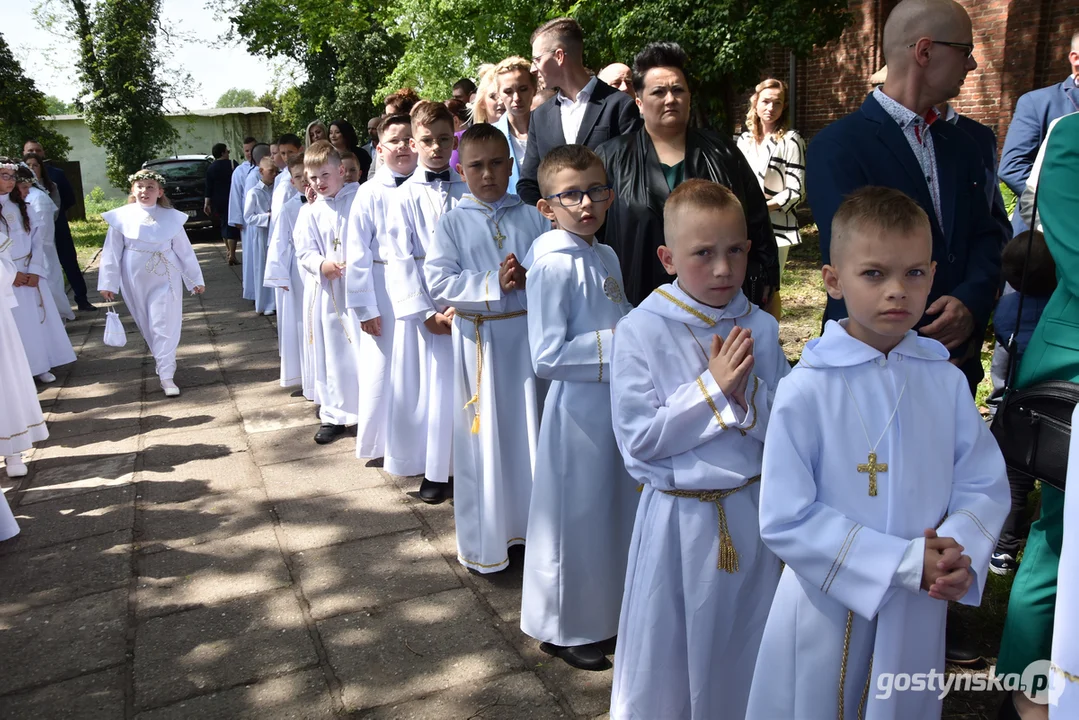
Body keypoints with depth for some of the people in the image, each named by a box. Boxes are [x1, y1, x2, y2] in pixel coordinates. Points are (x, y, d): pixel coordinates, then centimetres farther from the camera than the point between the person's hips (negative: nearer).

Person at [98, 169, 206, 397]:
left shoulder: (171, 217, -3)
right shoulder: (121, 217, -3)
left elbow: (184, 250, 3)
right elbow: (112, 253, -1)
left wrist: (195, 279, 6)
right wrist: (107, 283, -3)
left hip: (165, 279, -1)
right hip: (136, 280, 1)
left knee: (164, 326, -4)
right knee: (147, 325, 13)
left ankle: (166, 375, -2)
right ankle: (161, 359, 34)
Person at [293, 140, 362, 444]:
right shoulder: (312, 213, 6)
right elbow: (303, 251, 5)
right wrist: (321, 264, -14)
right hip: (327, 289, 3)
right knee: (332, 353, 11)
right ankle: (334, 415, 25)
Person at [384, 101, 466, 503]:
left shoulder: (469, 192, 4)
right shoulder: (406, 197, 1)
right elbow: (400, 260, -3)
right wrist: (426, 313, -10)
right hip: (423, 308, -1)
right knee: (428, 387, 5)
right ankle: (433, 471, 19)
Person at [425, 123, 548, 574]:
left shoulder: (533, 217, 4)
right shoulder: (452, 224, 0)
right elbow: (438, 283, -9)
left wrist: (530, 278, -18)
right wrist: (493, 283, -18)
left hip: (528, 333, 2)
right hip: (478, 338, -1)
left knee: (531, 430, 10)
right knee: (482, 439, 7)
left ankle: (534, 527, 28)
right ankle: (484, 542, 22)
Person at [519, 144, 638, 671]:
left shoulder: (605, 257, 7)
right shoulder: (553, 264, -17)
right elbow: (547, 357, -22)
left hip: (617, 400, 8)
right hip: (578, 404, -8)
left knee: (617, 507, 19)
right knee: (576, 515, 6)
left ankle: (608, 612, 40)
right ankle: (562, 628, 29)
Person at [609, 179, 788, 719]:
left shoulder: (761, 329, -3)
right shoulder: (641, 331, -13)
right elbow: (638, 440, -16)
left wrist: (749, 394, -20)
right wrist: (712, 387, -19)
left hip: (752, 511, 3)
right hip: (678, 517, -3)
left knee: (746, 650, 21)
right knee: (669, 659, 14)